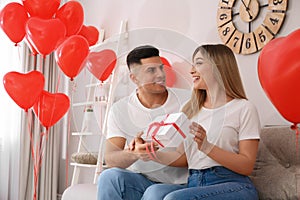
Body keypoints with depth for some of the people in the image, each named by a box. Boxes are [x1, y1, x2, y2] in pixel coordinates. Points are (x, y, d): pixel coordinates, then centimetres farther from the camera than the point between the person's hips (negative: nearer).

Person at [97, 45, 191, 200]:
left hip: (177, 184, -2)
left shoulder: (187, 100, -1)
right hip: (139, 180, 2)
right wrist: (134, 154, -33)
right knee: (110, 176, -28)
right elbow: (110, 159, -10)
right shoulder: (120, 110, 1)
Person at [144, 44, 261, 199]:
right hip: (194, 184, 5)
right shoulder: (191, 109, 19)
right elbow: (182, 157, 15)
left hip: (231, 185, -4)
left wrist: (206, 147, -18)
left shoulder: (243, 109, 0)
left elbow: (247, 166, -6)